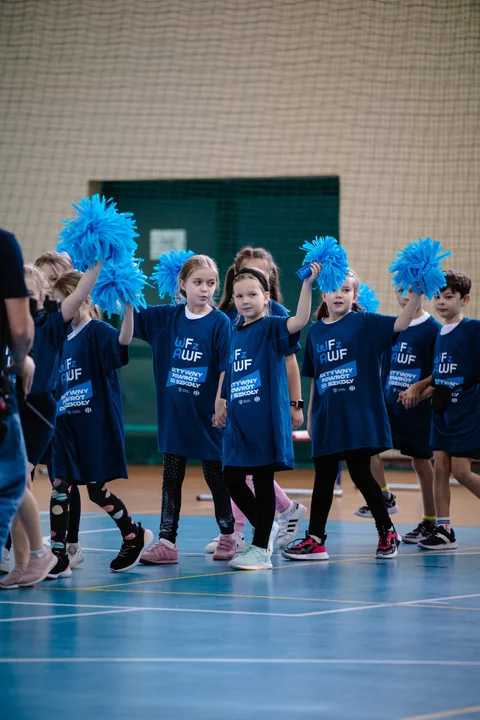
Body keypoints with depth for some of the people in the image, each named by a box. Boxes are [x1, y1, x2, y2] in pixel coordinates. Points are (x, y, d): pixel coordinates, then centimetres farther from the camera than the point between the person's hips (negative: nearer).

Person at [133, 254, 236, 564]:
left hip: (206, 413, -4)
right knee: (171, 477, 5)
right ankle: (167, 543, 7)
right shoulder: (166, 317, 3)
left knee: (215, 475, 8)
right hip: (173, 412, 4)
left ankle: (228, 536, 23)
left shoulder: (220, 322, -9)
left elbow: (226, 368, -11)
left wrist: (221, 404, -18)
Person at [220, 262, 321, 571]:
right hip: (238, 420, 7)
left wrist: (307, 285, -36)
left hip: (266, 418, -7)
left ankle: (260, 549, 5)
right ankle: (267, 526, 27)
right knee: (232, 478, 8)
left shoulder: (271, 328, -6)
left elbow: (300, 321, -26)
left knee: (263, 480, -1)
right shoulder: (235, 334, 12)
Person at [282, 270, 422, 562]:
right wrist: (310, 414, 16)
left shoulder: (364, 323, -4)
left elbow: (400, 324, -19)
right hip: (327, 415, 5)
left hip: (358, 415, -5)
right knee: (324, 475, 8)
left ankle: (388, 532, 13)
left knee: (361, 473, -3)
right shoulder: (316, 331, 10)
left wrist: (417, 294, -33)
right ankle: (315, 539, 12)